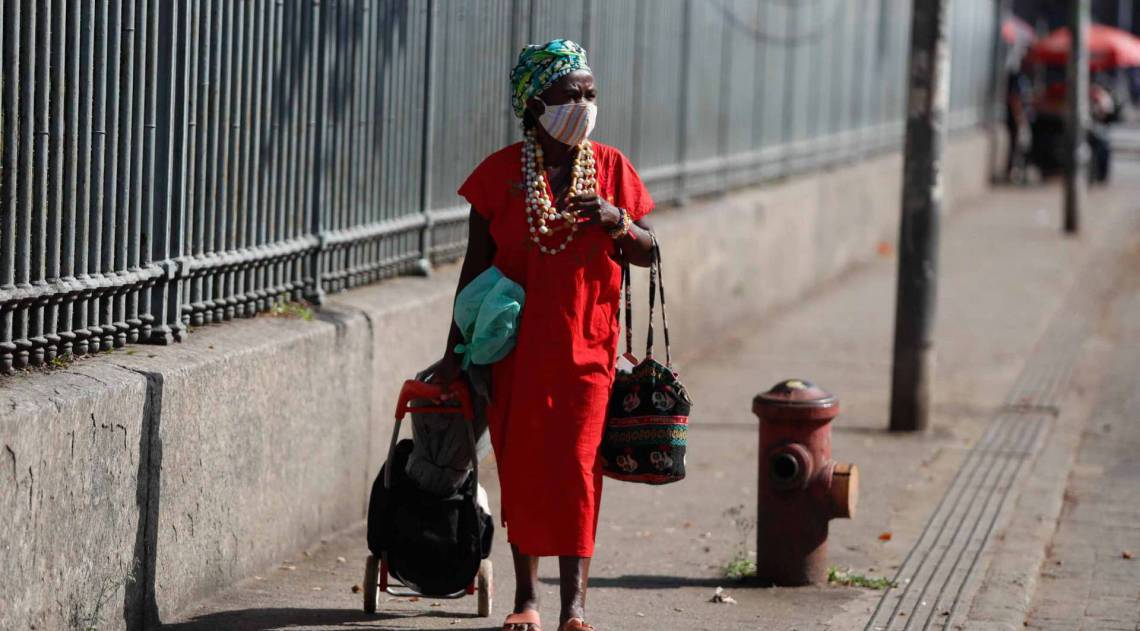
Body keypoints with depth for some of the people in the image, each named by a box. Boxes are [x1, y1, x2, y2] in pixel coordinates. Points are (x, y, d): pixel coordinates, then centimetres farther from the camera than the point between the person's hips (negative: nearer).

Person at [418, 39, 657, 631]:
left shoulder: (610, 167, 2)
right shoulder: (500, 172, -2)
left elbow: (647, 254, 6)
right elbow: (475, 266, 1)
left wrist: (616, 220, -16)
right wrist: (454, 352, 0)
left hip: (585, 346, 0)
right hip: (515, 345, 0)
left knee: (576, 467, -8)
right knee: (520, 469, 4)